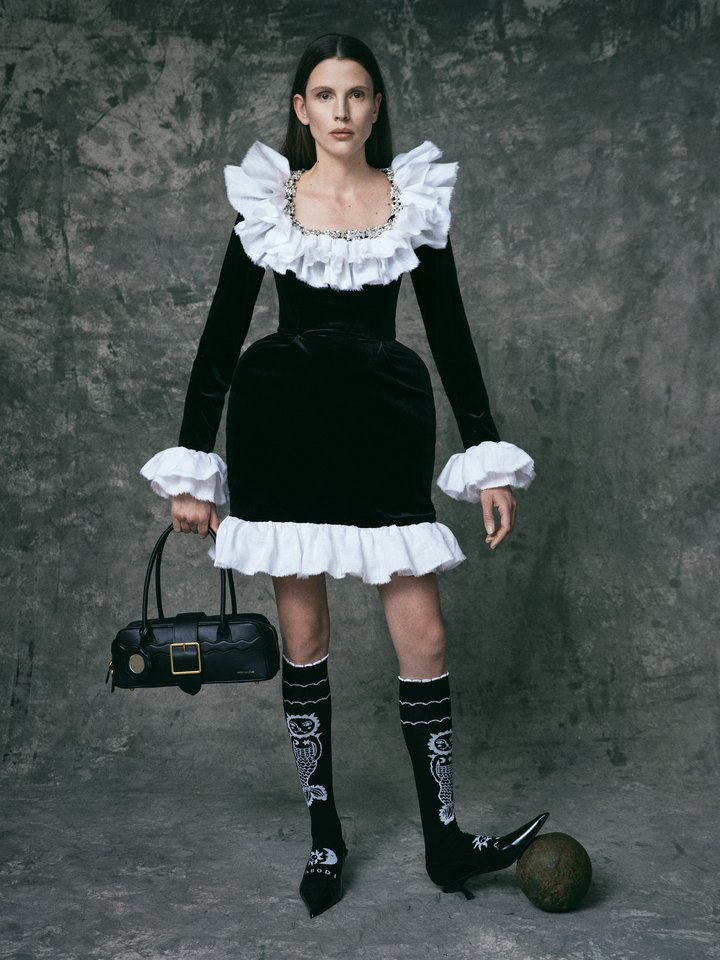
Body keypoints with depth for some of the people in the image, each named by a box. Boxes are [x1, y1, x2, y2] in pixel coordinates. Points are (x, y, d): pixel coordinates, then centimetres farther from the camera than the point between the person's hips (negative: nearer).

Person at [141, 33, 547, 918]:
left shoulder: (416, 197, 4)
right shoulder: (265, 199, 2)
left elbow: (450, 334, 6)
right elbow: (222, 334, 3)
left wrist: (489, 461, 2)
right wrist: (191, 469, 0)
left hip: (383, 428, 1)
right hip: (282, 428, 0)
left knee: (422, 636, -3)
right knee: (303, 636, 5)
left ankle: (445, 841, 12)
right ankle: (324, 837, 20)